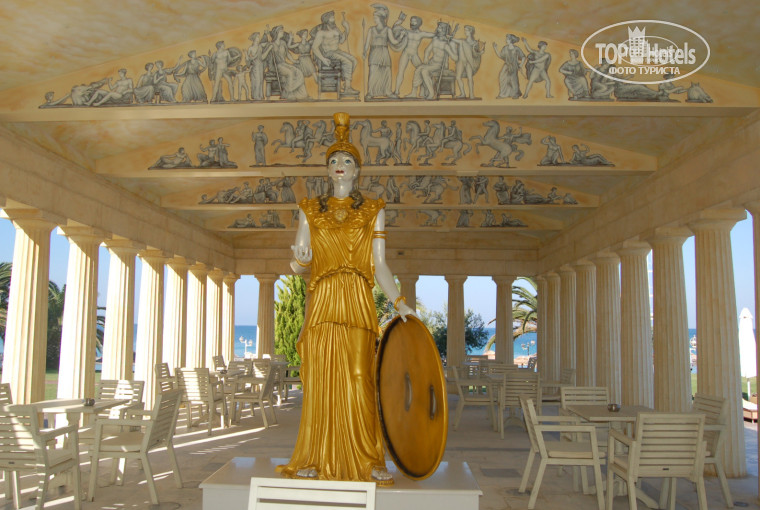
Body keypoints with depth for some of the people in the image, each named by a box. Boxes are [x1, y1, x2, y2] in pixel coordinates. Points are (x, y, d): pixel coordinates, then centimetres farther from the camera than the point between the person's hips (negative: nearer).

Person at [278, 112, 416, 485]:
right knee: (320, 381, 0)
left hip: (358, 304, -1)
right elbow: (299, 264, 10)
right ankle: (318, 459, 9)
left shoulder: (373, 211, 11)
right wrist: (300, 259, -14)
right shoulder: (310, 210, 13)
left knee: (358, 380, -6)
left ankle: (366, 461, 2)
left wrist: (399, 302, -7)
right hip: (321, 303, 1)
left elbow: (379, 264, 5)